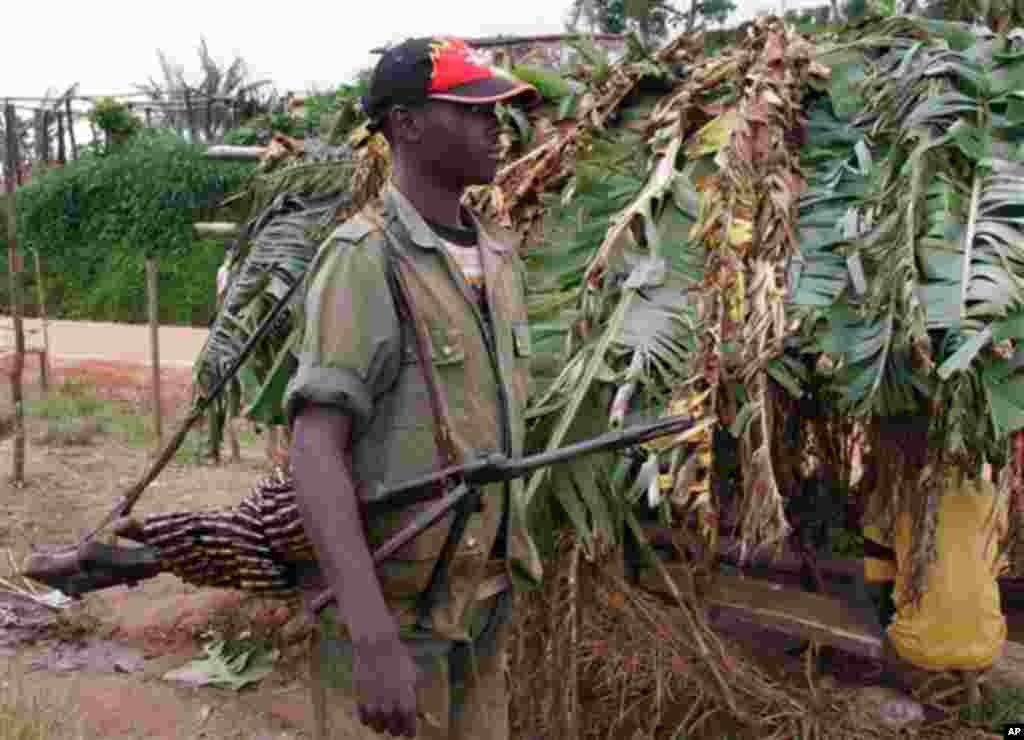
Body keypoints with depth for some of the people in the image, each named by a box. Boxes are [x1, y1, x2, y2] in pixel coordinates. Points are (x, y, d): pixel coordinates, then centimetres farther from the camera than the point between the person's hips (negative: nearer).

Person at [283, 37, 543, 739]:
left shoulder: (500, 254, 7)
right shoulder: (365, 259, -17)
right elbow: (316, 452, -25)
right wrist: (374, 640, -33)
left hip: (484, 596, 7)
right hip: (389, 608, -7)